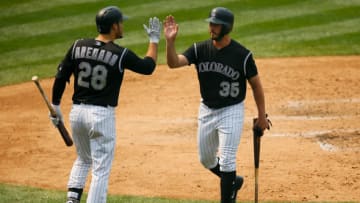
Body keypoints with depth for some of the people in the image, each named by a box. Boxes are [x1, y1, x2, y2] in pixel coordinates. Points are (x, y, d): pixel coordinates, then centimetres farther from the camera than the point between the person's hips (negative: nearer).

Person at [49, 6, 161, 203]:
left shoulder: (78, 46, -1)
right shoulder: (121, 54, -12)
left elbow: (60, 77, 2)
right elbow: (149, 67, 3)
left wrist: (55, 106, 13)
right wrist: (154, 40, 15)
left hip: (77, 112, 5)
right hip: (102, 115, -5)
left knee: (83, 159, 25)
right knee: (101, 169, 2)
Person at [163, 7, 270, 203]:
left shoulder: (242, 55, -15)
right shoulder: (200, 49, -6)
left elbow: (256, 84, -6)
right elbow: (174, 62, -18)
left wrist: (262, 116, -3)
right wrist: (170, 41, -37)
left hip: (231, 112, -5)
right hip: (206, 111, 5)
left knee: (226, 161, -7)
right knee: (206, 159, 17)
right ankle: (232, 181, 42)